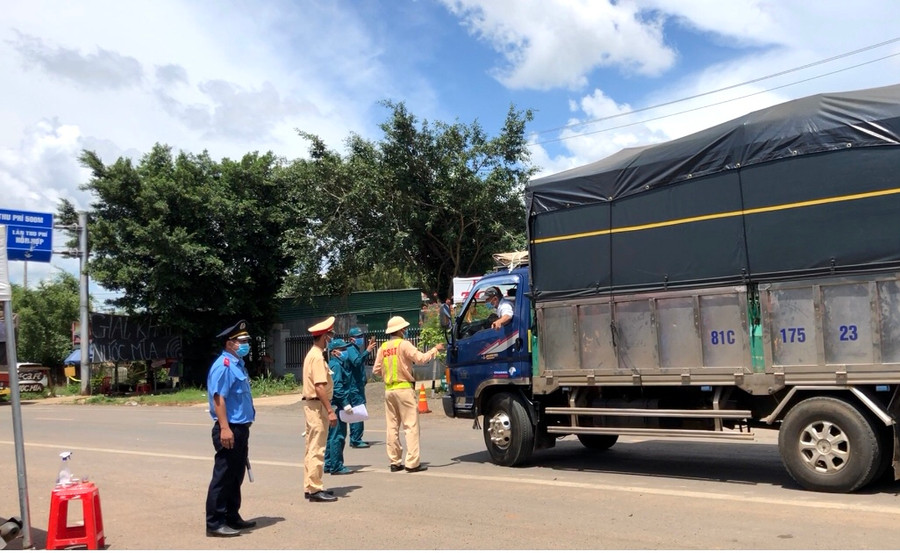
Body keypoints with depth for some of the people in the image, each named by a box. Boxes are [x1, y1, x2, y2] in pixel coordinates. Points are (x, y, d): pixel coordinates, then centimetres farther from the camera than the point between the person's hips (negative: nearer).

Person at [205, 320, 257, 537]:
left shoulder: (238, 364, 15)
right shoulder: (224, 366, -16)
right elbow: (218, 398, -23)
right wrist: (224, 428, -28)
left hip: (241, 429, 10)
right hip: (229, 429, -10)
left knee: (236, 476, 17)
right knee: (223, 477, -4)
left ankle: (232, 517, 27)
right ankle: (215, 523, 3)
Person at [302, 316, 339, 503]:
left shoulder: (312, 354, 16)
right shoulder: (318, 357, -16)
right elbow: (320, 387, -23)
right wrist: (330, 411, -23)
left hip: (311, 405, 11)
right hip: (317, 405, -11)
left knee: (312, 448, 14)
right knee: (317, 449, -7)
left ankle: (310, 487, 21)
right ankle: (315, 489, -4)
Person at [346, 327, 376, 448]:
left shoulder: (356, 349, 17)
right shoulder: (351, 349, -13)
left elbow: (363, 361, 31)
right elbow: (357, 362, -30)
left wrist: (369, 349, 28)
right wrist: (367, 351, -38)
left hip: (358, 385, 10)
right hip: (355, 386, -10)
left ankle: (355, 439, 19)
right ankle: (356, 440, -9)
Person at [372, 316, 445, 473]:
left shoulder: (383, 347, 9)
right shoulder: (403, 344, -9)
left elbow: (376, 370, 9)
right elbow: (421, 358, -16)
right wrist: (435, 349, -2)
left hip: (389, 389, 6)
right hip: (404, 388, -6)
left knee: (392, 427, 11)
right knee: (411, 426, -4)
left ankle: (394, 462, 13)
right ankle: (412, 463, -7)